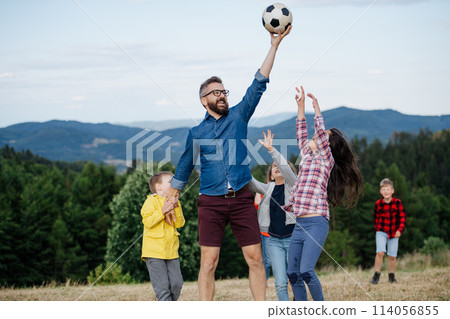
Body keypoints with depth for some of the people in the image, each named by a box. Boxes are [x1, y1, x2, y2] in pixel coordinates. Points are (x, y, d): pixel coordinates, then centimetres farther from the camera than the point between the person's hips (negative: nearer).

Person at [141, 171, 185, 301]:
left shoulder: (172, 202, 17)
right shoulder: (151, 201, -2)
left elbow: (180, 223, 6)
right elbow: (147, 222, -15)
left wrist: (176, 207, -5)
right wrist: (163, 211, -20)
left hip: (171, 251, 6)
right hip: (154, 252, -6)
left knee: (176, 283, 1)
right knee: (162, 286, -9)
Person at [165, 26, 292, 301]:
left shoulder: (239, 115, 9)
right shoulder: (197, 132, 10)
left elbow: (259, 84, 2)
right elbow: (185, 167, 21)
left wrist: (274, 46, -4)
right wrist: (171, 199, 24)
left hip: (241, 199, 1)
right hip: (211, 203, -1)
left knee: (255, 258, -1)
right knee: (209, 261, -6)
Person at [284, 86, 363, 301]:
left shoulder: (326, 159, 0)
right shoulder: (307, 157, 19)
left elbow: (321, 133, -9)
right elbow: (301, 138, 31)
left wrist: (316, 108, 0)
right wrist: (301, 108, 33)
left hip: (316, 223, -8)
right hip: (299, 224, 8)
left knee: (306, 271, -18)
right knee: (293, 273, 3)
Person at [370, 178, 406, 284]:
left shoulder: (397, 202, -7)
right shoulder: (378, 204, -5)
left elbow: (403, 217, -2)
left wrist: (400, 230, -11)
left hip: (394, 233, 1)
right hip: (381, 232, -1)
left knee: (392, 256, 6)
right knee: (380, 252, -18)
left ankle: (391, 276, 24)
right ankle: (376, 275, -8)